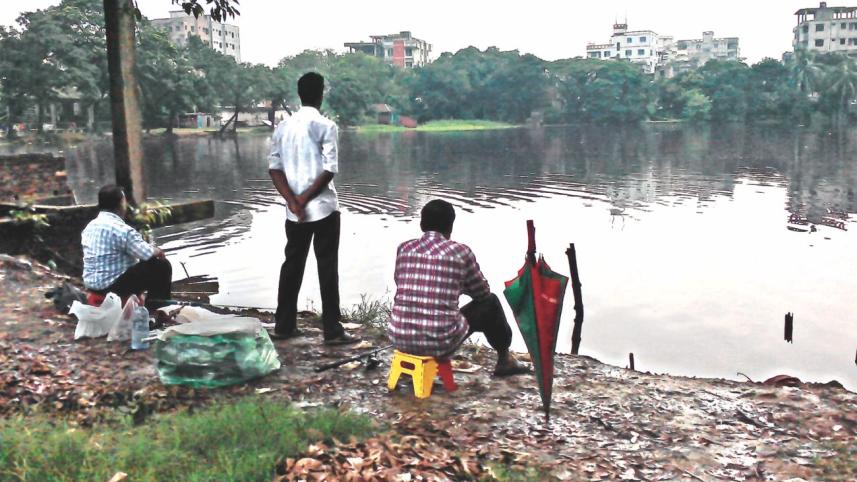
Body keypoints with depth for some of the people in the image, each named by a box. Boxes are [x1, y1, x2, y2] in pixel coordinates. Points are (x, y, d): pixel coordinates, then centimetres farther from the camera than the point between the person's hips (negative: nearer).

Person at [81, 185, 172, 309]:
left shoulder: (90, 226, 8)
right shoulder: (122, 229, -21)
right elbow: (147, 253, -18)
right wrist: (158, 251, 6)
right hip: (114, 285, -9)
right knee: (162, 265, 0)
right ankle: (161, 305, 15)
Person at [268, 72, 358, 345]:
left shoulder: (283, 127, 8)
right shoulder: (326, 126, -8)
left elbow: (274, 168, 3)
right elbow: (330, 169, -15)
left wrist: (292, 201, -5)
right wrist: (304, 198, -9)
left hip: (294, 211, 5)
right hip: (323, 208, -5)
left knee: (292, 265, 13)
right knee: (327, 268, -1)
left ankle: (283, 326, 18)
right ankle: (332, 330, 2)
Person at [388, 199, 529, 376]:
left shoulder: (404, 249, 5)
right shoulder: (460, 252, -5)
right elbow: (483, 292, 11)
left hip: (400, 338, 4)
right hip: (440, 342, -4)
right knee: (490, 302, 21)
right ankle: (504, 361, 40)